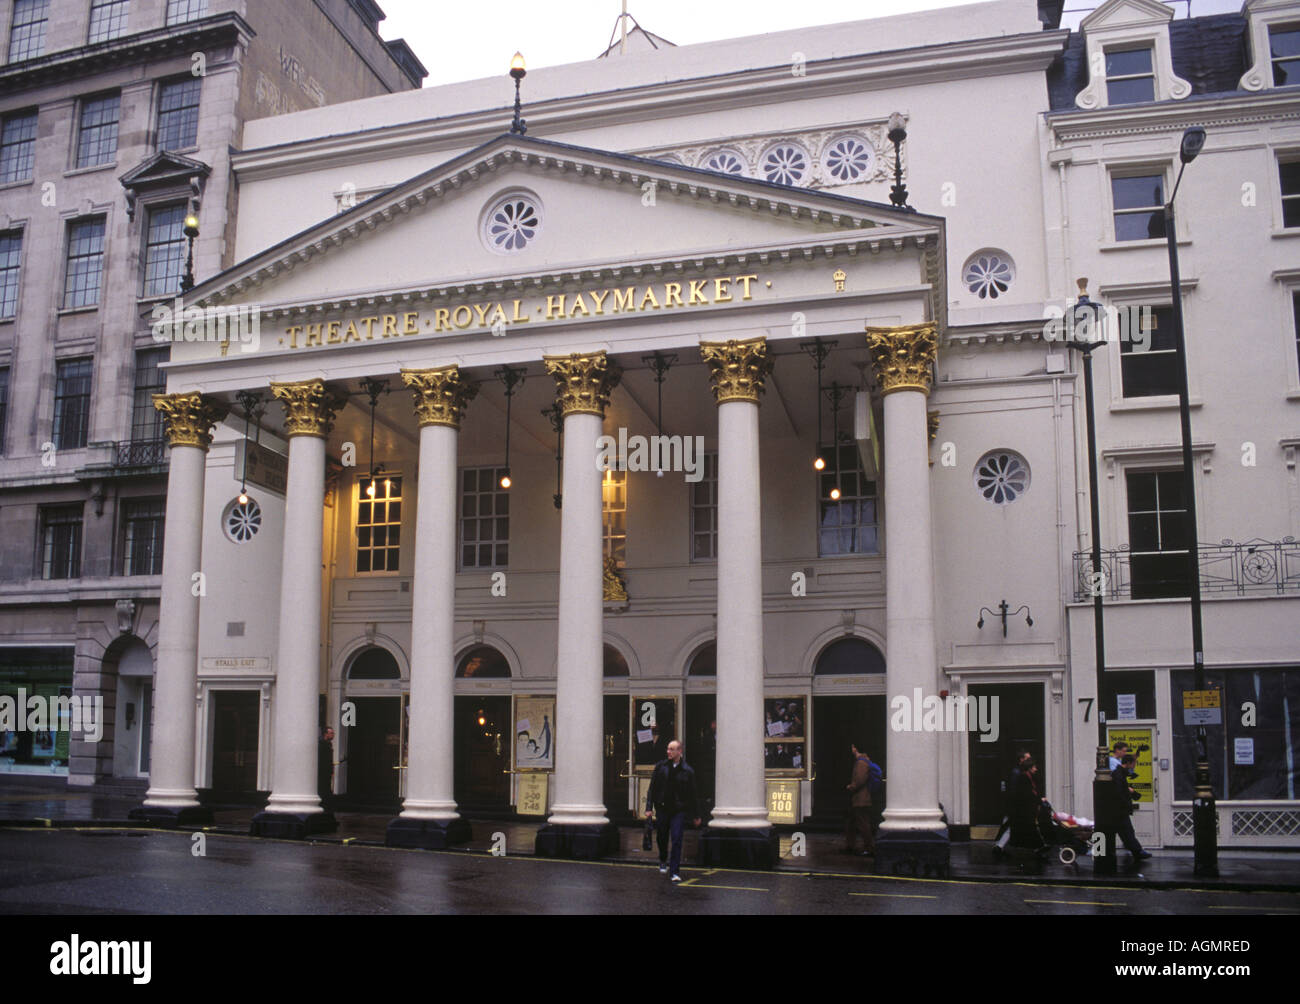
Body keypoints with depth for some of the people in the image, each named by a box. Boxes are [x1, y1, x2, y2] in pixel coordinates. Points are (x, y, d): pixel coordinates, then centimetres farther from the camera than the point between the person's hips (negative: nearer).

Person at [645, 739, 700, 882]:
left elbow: (692, 795, 6)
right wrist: (649, 807, -2)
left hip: (679, 810, -2)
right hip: (662, 808, 2)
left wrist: (696, 815, 9)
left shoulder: (687, 771, -1)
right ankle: (663, 861, 41)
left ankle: (675, 871, -4)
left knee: (677, 840, -9)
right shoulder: (660, 766, 2)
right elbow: (652, 788, 4)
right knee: (662, 837, 14)